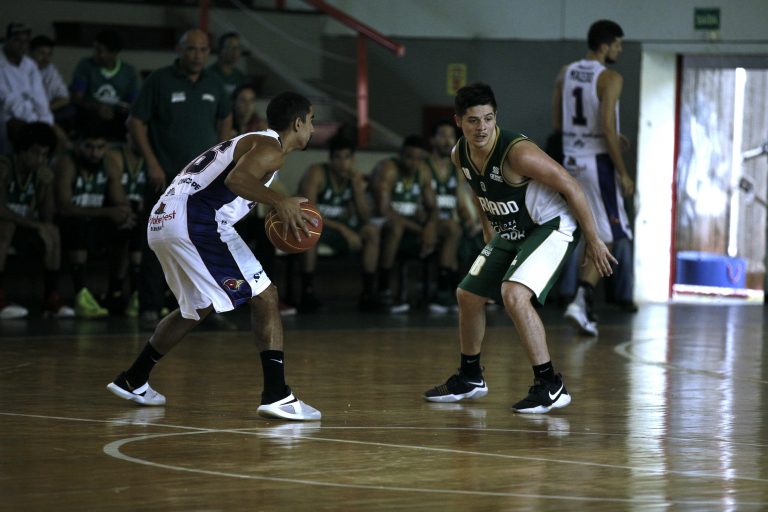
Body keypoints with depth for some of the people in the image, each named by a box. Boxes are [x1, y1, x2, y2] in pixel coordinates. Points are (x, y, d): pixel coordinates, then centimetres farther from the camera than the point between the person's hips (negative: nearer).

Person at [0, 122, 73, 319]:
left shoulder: (42, 173, -1)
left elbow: (47, 218, -5)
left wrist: (47, 185, -18)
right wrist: (35, 225, -33)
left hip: (23, 231, 6)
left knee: (52, 231, -17)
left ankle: (52, 298, -14)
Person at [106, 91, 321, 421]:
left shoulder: (252, 142, 26)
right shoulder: (271, 148, -4)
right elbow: (237, 178, -22)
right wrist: (279, 202, -30)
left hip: (163, 220, 10)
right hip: (194, 220, -10)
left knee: (198, 307, 28)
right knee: (264, 296, -7)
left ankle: (132, 381, 36)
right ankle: (276, 395, -15)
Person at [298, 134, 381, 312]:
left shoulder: (354, 177, 2)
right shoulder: (317, 173, -15)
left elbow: (365, 219, -3)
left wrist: (357, 187, -16)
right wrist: (343, 229, -29)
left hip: (337, 230, 6)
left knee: (372, 230, -16)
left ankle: (369, 292, -15)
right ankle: (307, 292, -34)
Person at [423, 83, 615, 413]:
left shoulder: (518, 152, -30)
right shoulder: (460, 155, -7)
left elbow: (570, 185, -24)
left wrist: (593, 240, -18)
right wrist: (488, 229, 23)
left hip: (552, 226, -8)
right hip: (511, 232, 9)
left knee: (514, 295, -28)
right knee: (468, 296, 14)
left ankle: (551, 386, -19)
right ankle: (470, 378, 36)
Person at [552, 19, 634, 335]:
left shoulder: (565, 74, 9)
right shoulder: (610, 79, -12)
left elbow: (557, 123, 13)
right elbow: (607, 128, -20)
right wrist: (623, 173, -13)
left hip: (571, 159, 7)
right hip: (597, 161, -7)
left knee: (592, 235, 19)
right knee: (606, 239, -2)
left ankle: (585, 303, 19)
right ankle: (581, 302, -16)